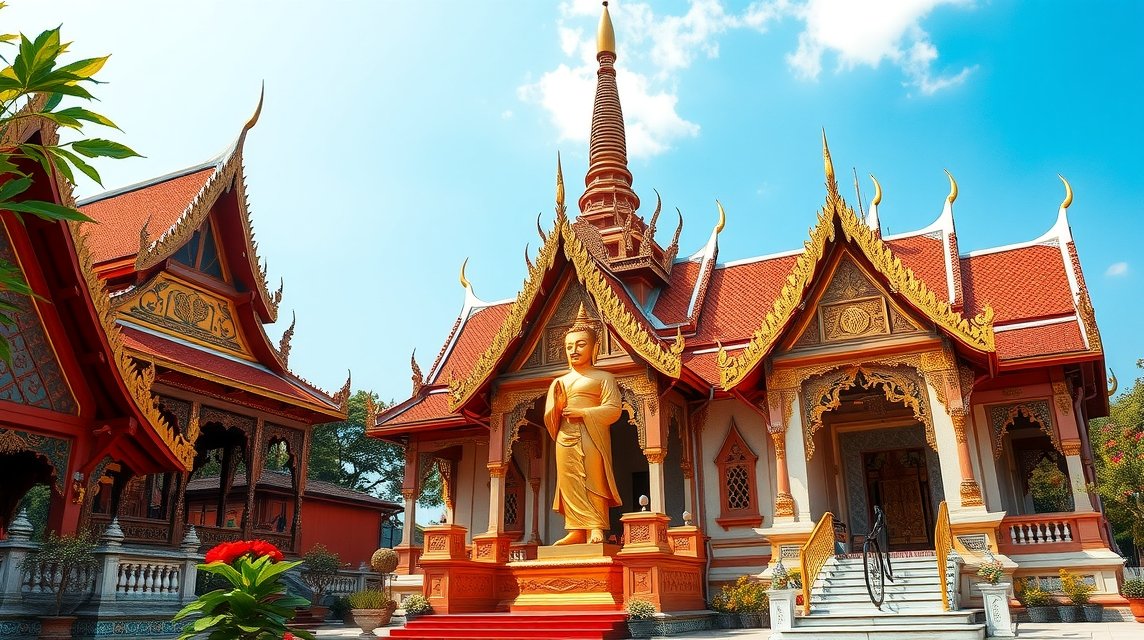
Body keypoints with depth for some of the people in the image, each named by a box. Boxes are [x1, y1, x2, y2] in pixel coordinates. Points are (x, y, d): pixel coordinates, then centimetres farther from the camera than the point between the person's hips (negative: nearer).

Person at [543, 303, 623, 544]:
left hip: (591, 437, -5)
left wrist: (581, 412, -14)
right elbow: (548, 418, 16)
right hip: (566, 439, 5)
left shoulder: (603, 377, 5)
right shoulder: (559, 382, 20)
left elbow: (613, 409, -7)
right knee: (570, 484, 0)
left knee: (593, 482, -7)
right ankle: (577, 531, 2)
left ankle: (596, 530, -5)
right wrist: (558, 406, -6)